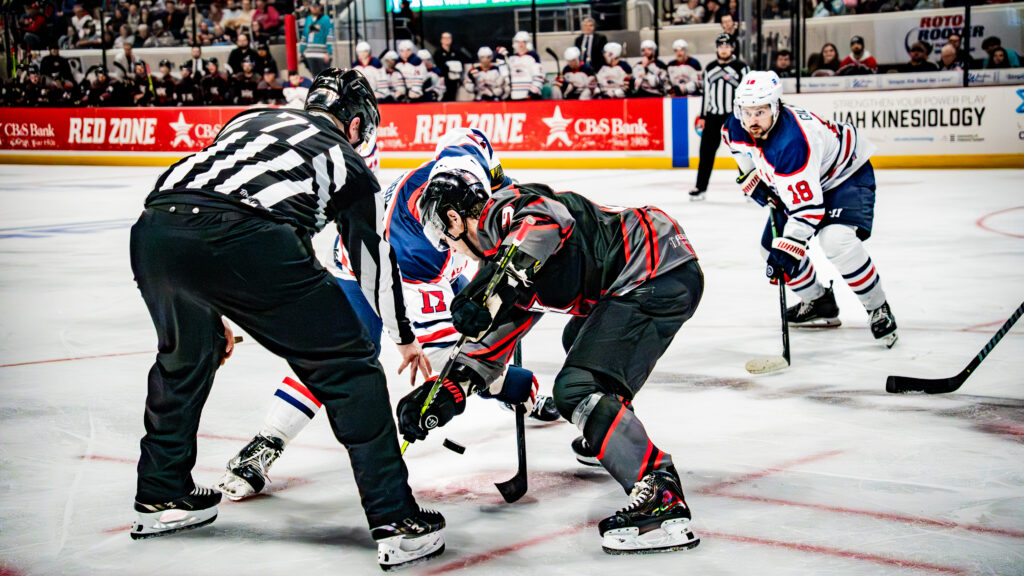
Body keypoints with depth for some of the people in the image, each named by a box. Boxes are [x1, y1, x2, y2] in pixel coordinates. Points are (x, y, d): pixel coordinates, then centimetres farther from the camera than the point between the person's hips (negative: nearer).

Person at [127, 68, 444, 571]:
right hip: (247, 241, -5)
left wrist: (210, 313, 48)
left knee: (185, 355, 33)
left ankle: (160, 496, 44)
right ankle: (397, 522, 5)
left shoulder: (251, 119, 37)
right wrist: (405, 338, 50)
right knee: (347, 365, 8)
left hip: (154, 228, 6)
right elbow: (376, 261, 34)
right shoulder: (348, 162, 26)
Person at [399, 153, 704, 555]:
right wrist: (448, 391, 17)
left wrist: (493, 292, -36)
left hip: (658, 275, -11)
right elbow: (497, 339, 23)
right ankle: (609, 439, 53)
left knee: (578, 388, -17)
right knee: (581, 340, 35)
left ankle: (663, 502, -24)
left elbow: (551, 219, -31)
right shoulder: (506, 256, 22)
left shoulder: (504, 207, -8)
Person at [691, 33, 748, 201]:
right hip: (713, 117, 4)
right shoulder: (710, 69, 11)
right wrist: (702, 117, 11)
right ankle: (701, 188, 10)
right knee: (706, 152, 3)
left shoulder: (741, 68, -2)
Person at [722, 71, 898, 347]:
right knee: (772, 245, 6)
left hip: (848, 174, -9)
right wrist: (752, 178, 4)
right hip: (799, 179, 9)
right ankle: (820, 304, 25)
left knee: (836, 240, -32)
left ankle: (878, 310, -13)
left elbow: (808, 206, -39)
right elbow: (736, 141, 12)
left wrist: (786, 250, -39)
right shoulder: (738, 127, -17)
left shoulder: (792, 142, -41)